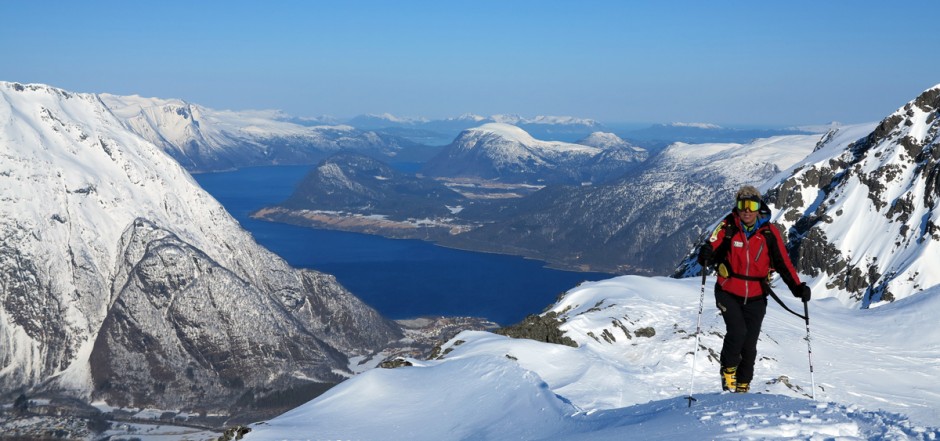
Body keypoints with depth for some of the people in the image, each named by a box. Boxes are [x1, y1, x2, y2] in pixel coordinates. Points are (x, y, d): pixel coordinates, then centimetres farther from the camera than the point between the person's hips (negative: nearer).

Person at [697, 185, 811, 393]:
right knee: (737, 331, -21)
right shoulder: (728, 227, -7)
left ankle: (743, 385, 24)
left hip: (756, 297, 2)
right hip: (729, 292, -2)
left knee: (749, 345, 5)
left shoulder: (769, 232, -4)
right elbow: (712, 247, -15)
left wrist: (798, 287, -11)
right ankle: (728, 370, 7)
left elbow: (783, 263, 0)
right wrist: (706, 255, -40)